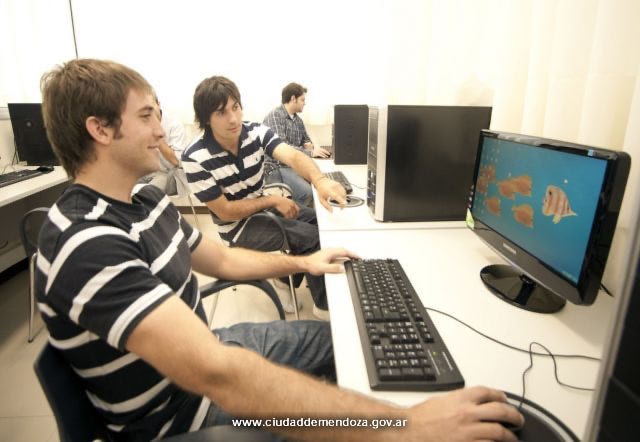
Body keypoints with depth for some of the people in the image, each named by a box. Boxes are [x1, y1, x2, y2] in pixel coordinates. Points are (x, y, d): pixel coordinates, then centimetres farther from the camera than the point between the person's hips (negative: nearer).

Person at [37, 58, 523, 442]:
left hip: (206, 349, 8)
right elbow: (217, 375, -42)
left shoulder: (145, 198, -1)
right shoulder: (88, 246, -32)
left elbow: (221, 258, 12)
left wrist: (301, 262, 10)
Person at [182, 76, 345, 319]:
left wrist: (320, 180, -51)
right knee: (315, 237, -16)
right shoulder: (195, 159, -25)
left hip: (262, 207, 6)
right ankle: (324, 305, 4)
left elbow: (293, 156, -30)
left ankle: (292, 276, 23)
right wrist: (273, 200, -21)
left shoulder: (256, 132, -13)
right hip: (237, 226, -6)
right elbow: (225, 211, -21)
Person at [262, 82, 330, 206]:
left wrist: (310, 145, 1)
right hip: (276, 167, -8)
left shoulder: (297, 119, 14)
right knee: (307, 192, -27)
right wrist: (310, 152, -19)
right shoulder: (275, 116, -12)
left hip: (294, 164, 8)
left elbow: (306, 139, 26)